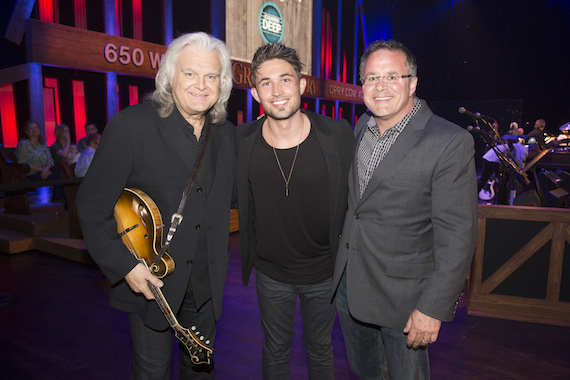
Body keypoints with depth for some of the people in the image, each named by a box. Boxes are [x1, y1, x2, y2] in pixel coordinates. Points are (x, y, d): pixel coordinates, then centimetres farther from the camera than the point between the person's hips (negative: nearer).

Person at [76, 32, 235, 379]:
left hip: (207, 282, 5)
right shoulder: (131, 125, -15)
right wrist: (124, 265, -16)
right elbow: (92, 205, -12)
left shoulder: (227, 133, 1)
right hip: (151, 279, -4)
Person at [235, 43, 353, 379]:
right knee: (275, 351, 22)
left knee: (320, 349, 23)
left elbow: (352, 196, -4)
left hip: (324, 273, -1)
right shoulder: (243, 140, -12)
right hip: (271, 273, 1)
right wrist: (249, 255, 6)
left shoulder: (337, 134, -17)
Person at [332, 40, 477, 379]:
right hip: (349, 282, 6)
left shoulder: (450, 142, -19)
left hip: (403, 294, -6)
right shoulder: (361, 128, 3)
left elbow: (457, 236, -19)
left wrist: (433, 307, -20)